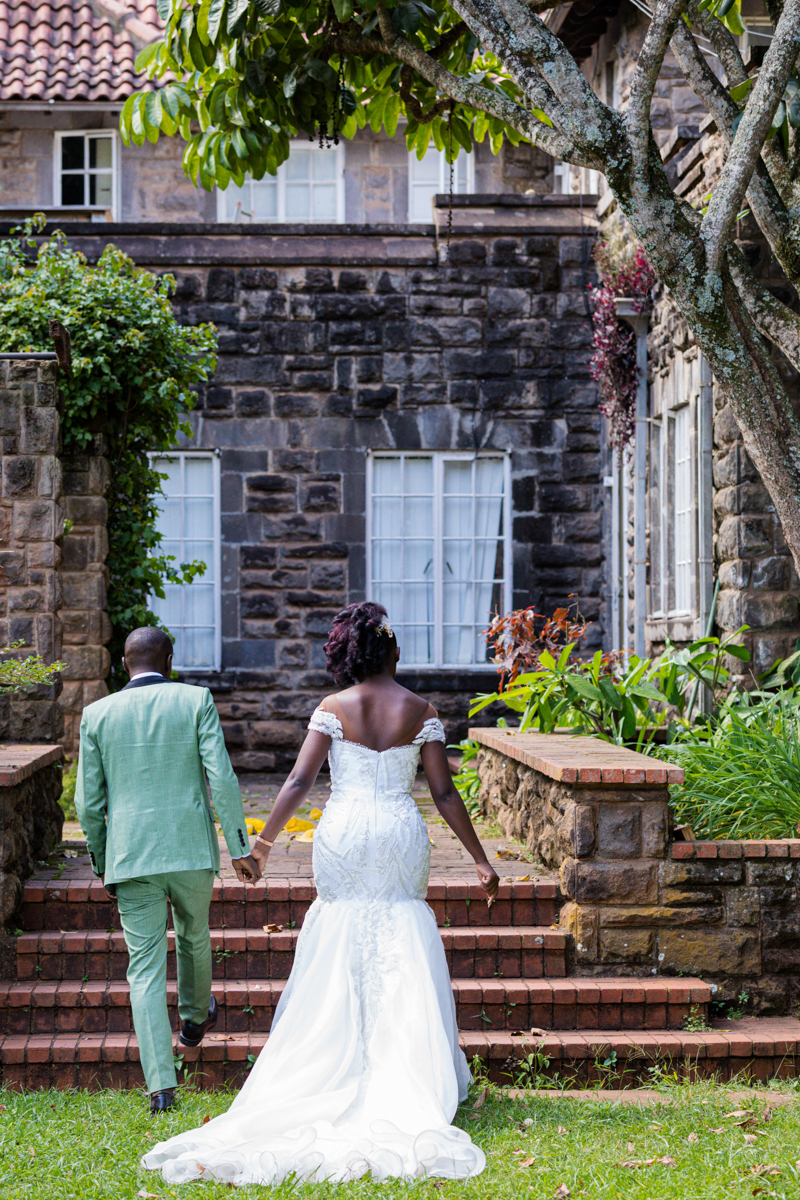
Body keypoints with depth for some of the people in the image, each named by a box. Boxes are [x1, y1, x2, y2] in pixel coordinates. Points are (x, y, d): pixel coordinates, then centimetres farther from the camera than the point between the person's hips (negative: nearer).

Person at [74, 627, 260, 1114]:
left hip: (131, 855, 0)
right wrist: (240, 848, -2)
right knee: (194, 937, 26)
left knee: (145, 968, 2)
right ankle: (195, 1017, 51)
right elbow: (222, 778, -7)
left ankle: (161, 1085, -6)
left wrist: (101, 861, 17)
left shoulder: (97, 714, 2)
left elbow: (88, 800, 4)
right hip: (192, 849, 0)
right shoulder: (196, 701, -1)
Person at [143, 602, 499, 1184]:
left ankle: (339, 1070, 11)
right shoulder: (422, 712, -1)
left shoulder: (333, 709, -2)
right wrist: (479, 858, 6)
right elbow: (445, 793, -1)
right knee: (403, 961, 6)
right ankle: (410, 1086, 4)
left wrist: (263, 841, 1)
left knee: (339, 961, 10)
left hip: (344, 834, 0)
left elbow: (299, 782, -8)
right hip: (402, 836, 0)